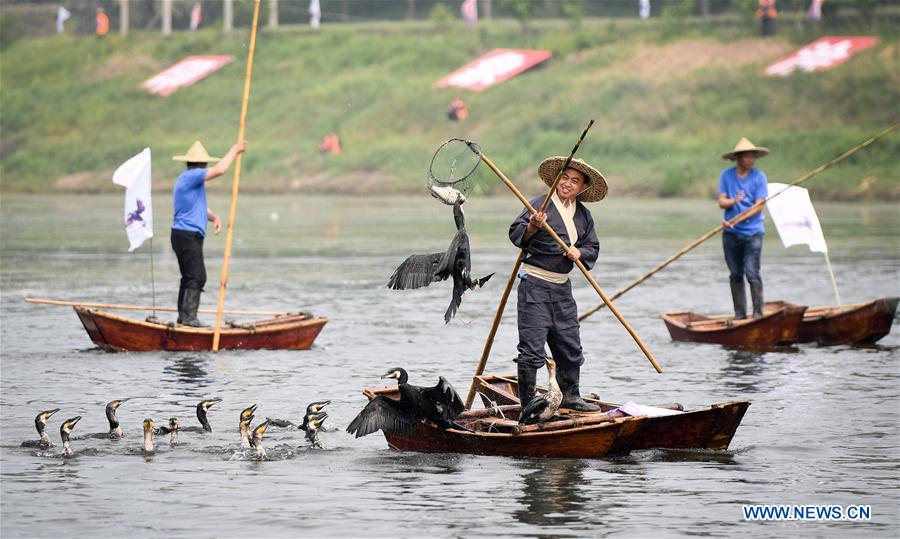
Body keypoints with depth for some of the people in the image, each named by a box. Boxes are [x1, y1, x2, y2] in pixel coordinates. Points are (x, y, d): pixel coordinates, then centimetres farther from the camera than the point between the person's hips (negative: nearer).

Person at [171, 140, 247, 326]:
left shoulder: (188, 179, 20)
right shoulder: (191, 176, -13)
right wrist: (235, 150, -10)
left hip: (184, 235, 11)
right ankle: (189, 317, -18)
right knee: (197, 277, -13)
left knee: (189, 277, 15)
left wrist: (213, 216, 4)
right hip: (188, 236, -11)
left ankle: (183, 316, 17)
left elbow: (200, 206, 24)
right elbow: (219, 170, -22)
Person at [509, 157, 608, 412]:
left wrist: (580, 252, -7)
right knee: (532, 347, -8)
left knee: (570, 346, 16)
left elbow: (592, 247, 14)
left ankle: (569, 395, 30)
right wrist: (532, 227, -37)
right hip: (535, 284, -7)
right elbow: (515, 233, -17)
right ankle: (528, 403, -5)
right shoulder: (540, 205, -9)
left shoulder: (583, 215, 11)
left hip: (562, 286, 7)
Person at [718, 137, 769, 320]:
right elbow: (722, 202, 0)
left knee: (752, 272, -12)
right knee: (735, 275, 7)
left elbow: (758, 206, -9)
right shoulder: (726, 176, 5)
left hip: (753, 231, -3)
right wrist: (734, 201, -23)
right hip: (731, 234, 3)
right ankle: (739, 314, 14)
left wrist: (736, 220, -17)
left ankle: (758, 312, -9)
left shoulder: (759, 177, -2)